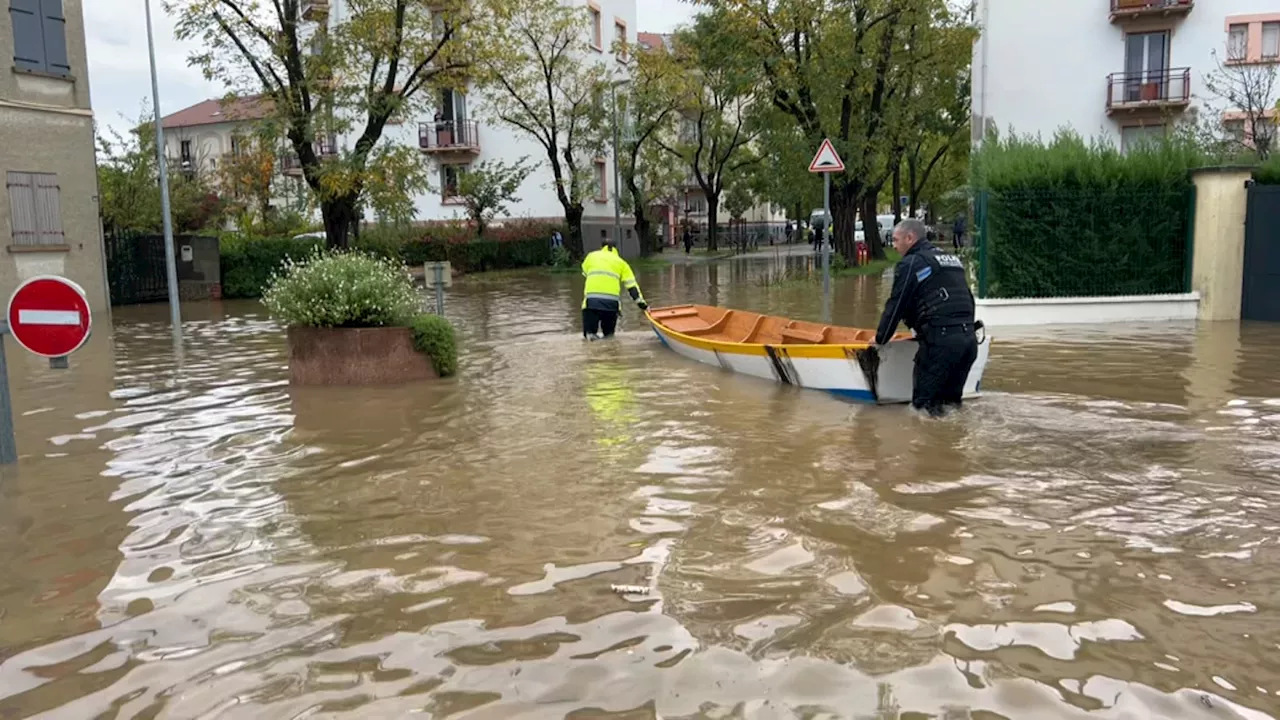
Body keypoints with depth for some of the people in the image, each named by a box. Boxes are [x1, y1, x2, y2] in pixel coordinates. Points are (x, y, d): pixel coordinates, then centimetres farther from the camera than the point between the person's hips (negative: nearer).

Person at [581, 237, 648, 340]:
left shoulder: (591, 256, 20)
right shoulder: (621, 262, 19)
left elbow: (585, 273, 27)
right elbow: (631, 285, 12)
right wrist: (641, 303, 10)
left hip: (591, 301, -1)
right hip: (612, 302, 1)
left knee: (589, 333, 10)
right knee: (609, 333, 17)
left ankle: (590, 334, -20)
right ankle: (608, 335, -13)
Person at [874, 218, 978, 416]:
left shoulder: (910, 264, -2)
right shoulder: (953, 259, 23)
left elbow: (895, 306, -2)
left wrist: (880, 339, 8)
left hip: (940, 340, -8)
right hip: (969, 337, 8)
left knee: (925, 400, -3)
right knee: (952, 396, 15)